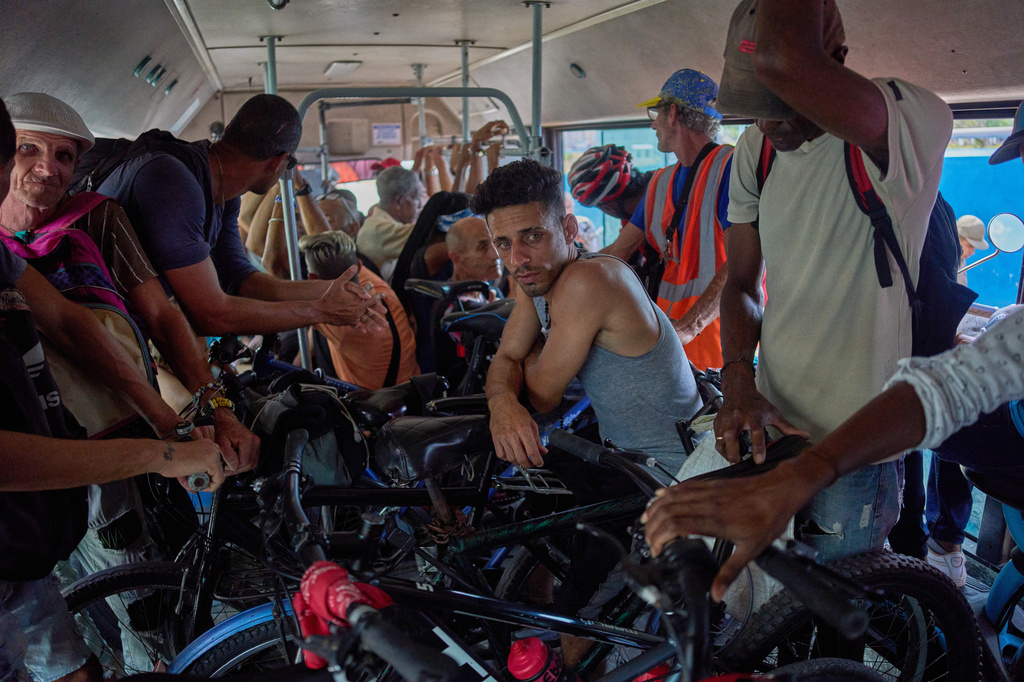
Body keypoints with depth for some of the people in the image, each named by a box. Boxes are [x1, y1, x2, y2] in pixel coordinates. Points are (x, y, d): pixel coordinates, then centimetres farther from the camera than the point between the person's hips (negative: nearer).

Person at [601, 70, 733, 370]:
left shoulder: (730, 166, -9)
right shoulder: (660, 182, 15)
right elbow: (617, 251, 16)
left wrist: (689, 326, -29)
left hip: (714, 322, -6)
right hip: (668, 326, 6)